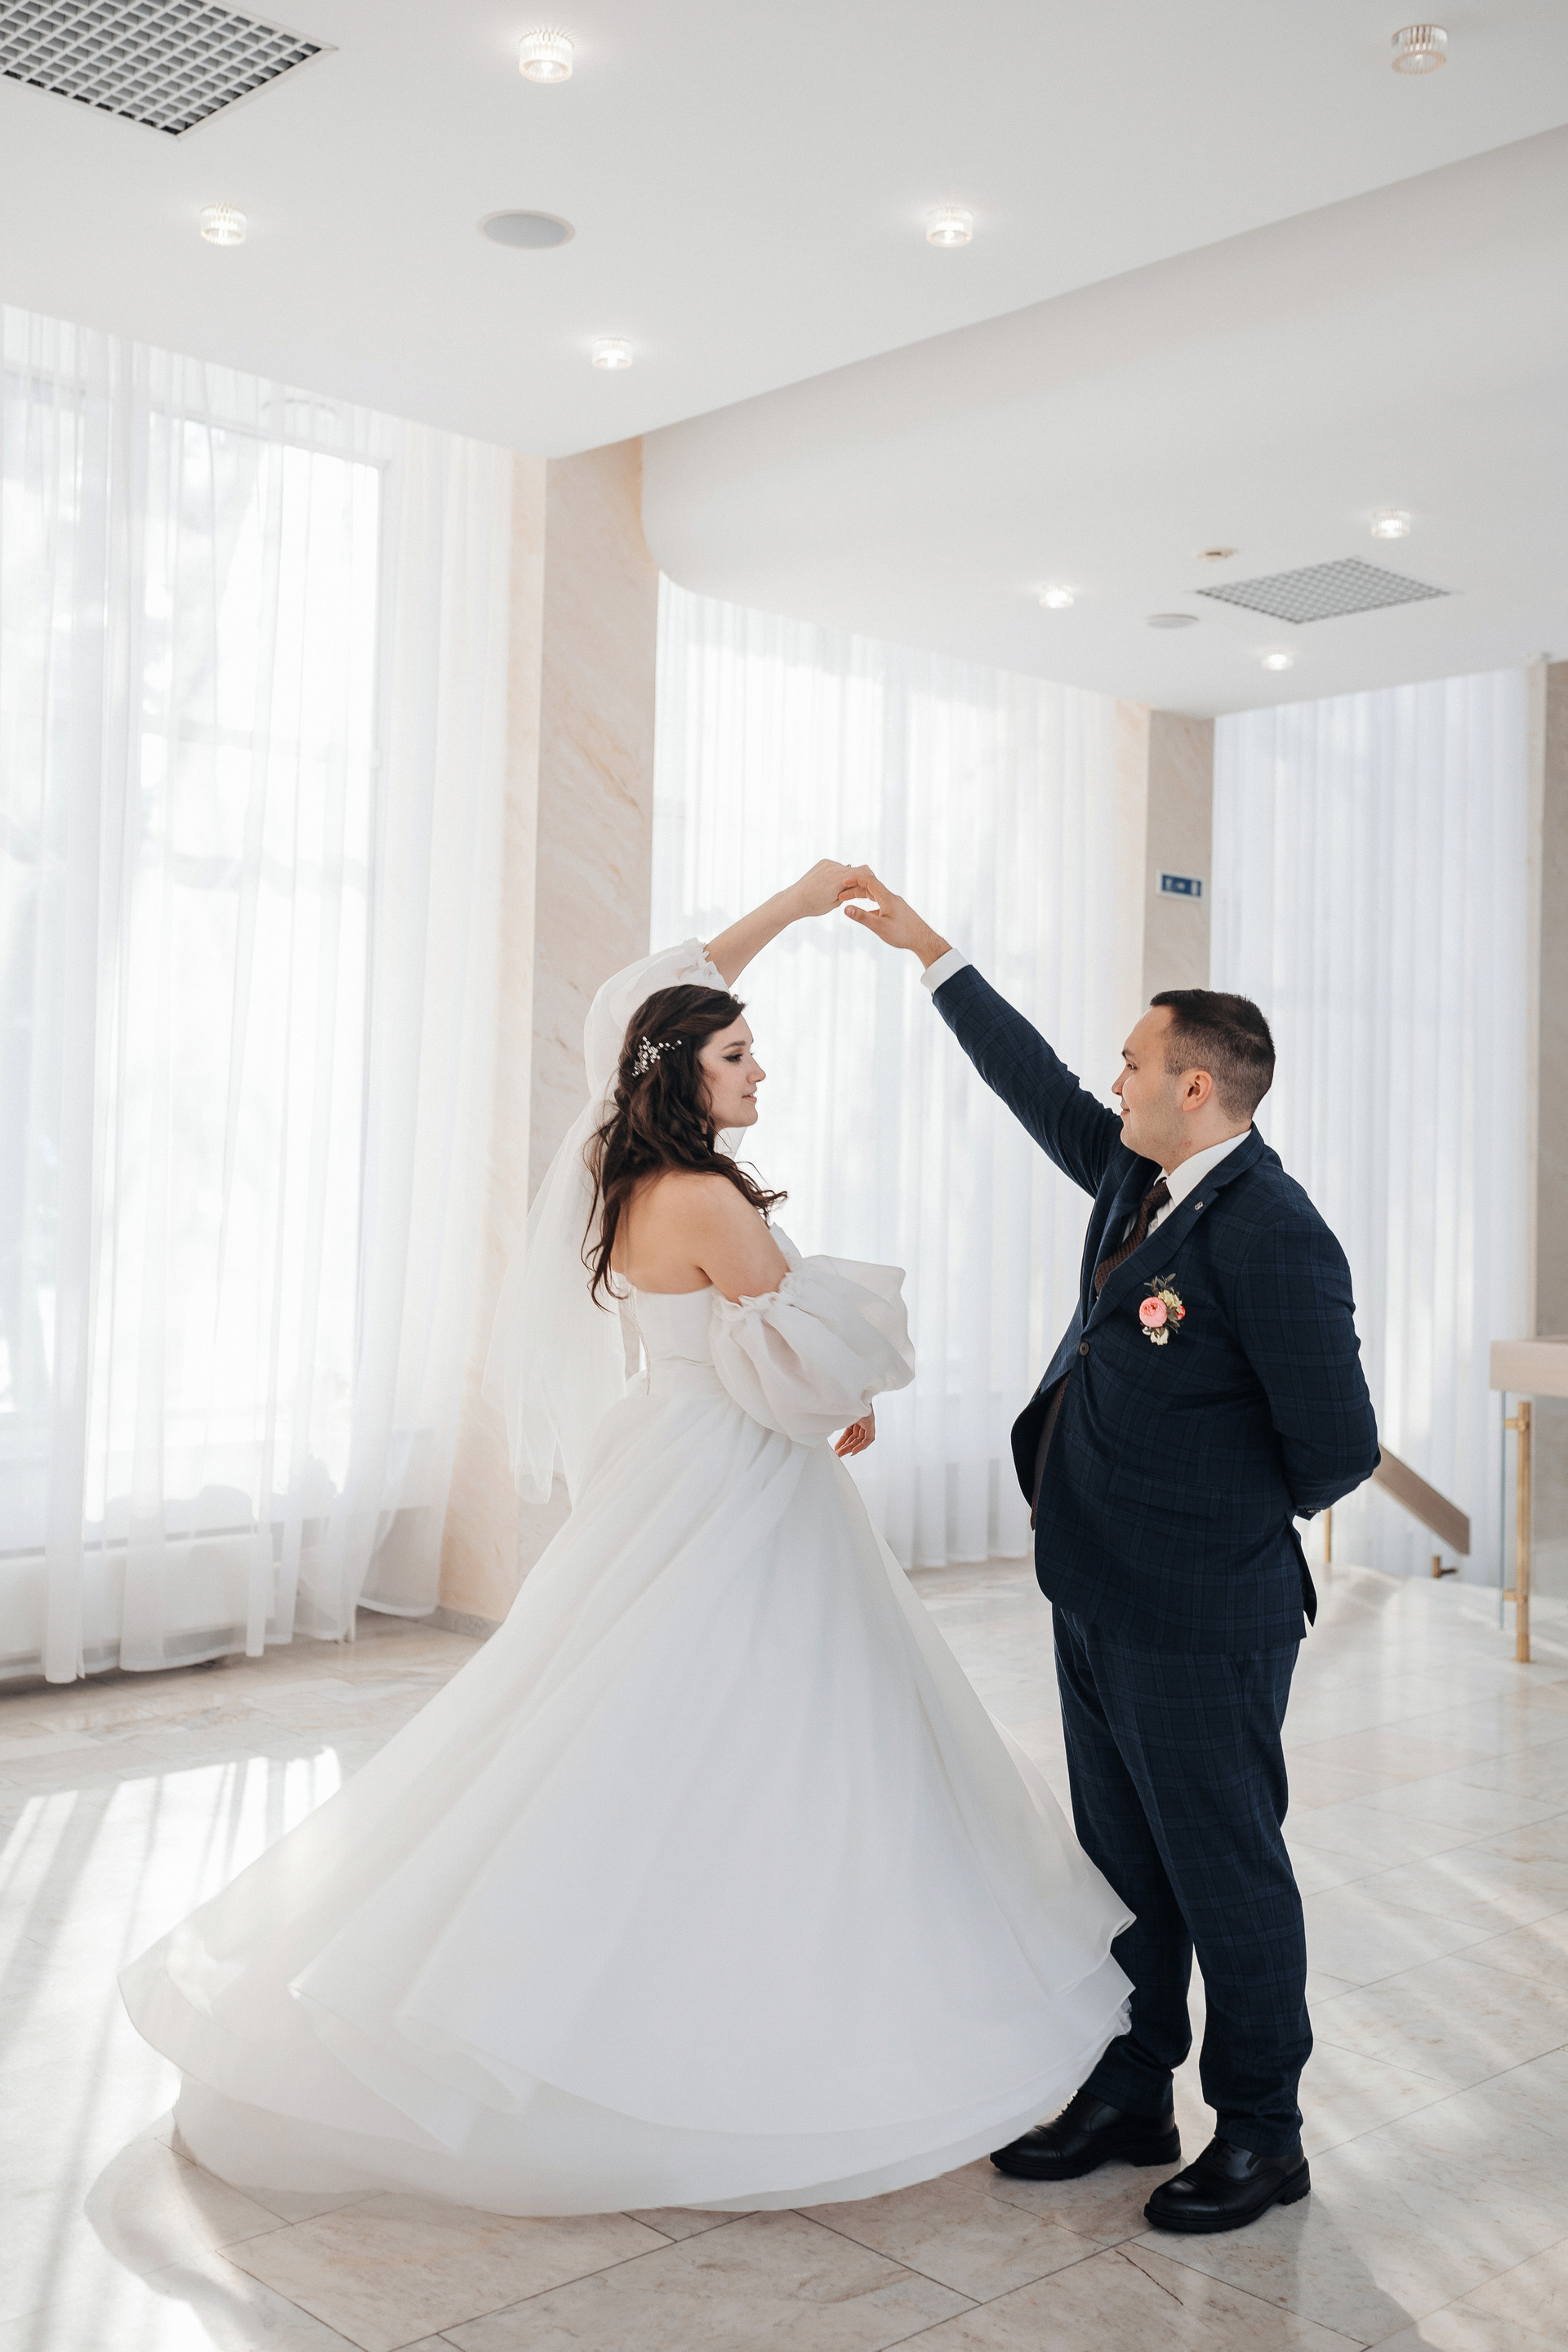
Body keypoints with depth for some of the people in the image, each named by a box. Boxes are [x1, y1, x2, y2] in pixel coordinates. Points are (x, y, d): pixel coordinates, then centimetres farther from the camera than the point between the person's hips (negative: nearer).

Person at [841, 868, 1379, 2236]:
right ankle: (1130, 2098, 34)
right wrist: (931, 953, 21)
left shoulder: (1271, 1237, -22)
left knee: (1224, 1868, 6)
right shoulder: (1137, 1179, 4)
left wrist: (1242, 1512, -2)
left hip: (1199, 1618, -9)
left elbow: (1337, 1446, -20)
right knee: (1124, 1858, 19)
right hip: (1102, 1596, 9)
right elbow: (1039, 1086, 18)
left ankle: (1261, 2135, 24)